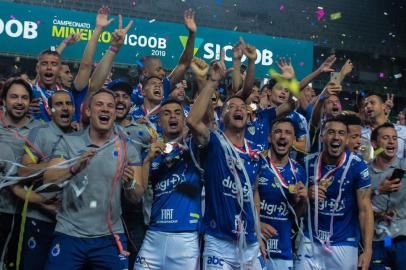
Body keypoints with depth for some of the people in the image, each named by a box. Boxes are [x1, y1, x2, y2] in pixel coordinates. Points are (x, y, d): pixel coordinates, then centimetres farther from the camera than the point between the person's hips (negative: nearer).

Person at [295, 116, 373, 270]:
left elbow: (364, 209, -12)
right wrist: (307, 195, -12)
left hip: (344, 244, -3)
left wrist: (367, 250, -18)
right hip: (311, 241, 3)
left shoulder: (357, 166, -12)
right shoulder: (309, 163, -2)